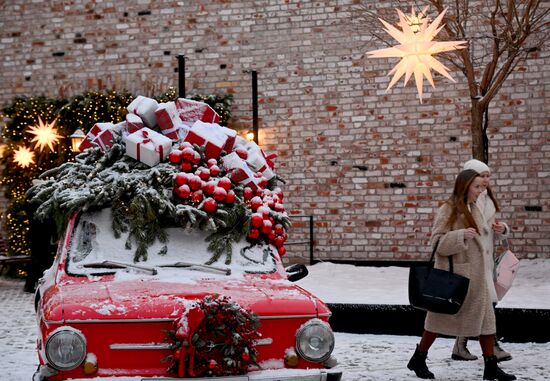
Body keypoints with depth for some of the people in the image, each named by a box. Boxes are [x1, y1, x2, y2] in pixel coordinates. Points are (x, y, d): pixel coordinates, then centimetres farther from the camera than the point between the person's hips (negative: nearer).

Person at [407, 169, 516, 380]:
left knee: (486, 317, 3)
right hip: (452, 273, -7)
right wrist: (461, 235, -29)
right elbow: (437, 242, -17)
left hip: (475, 275, 7)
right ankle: (418, 359, 20)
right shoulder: (447, 210, -13)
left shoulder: (474, 209, 11)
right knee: (441, 317, 4)